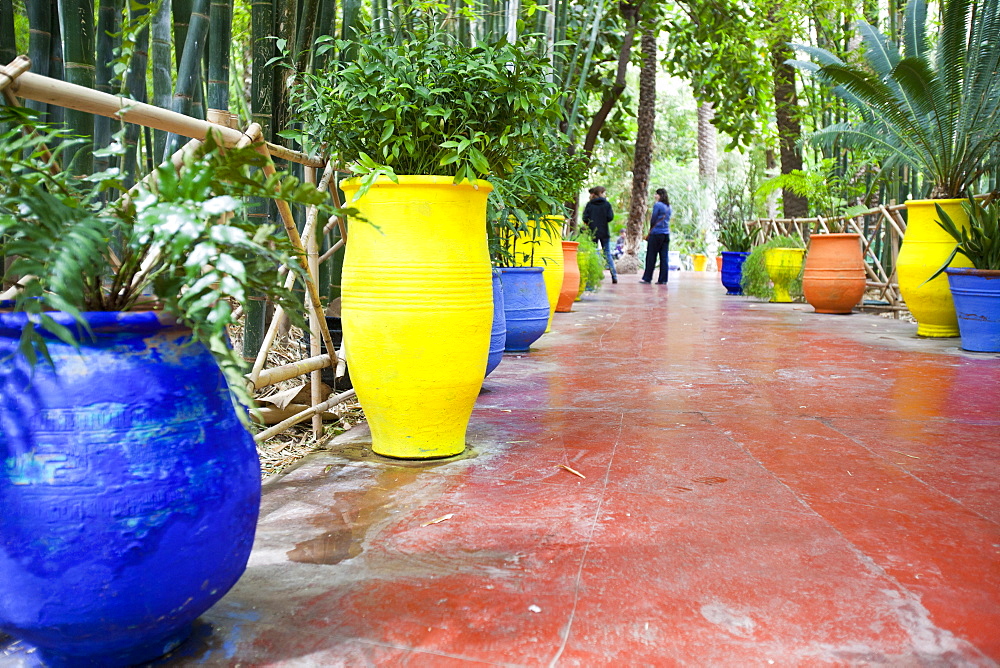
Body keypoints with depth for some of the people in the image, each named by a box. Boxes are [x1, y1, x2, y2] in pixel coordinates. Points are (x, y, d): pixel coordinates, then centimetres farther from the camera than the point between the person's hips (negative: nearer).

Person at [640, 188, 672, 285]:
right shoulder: (669, 207, 14)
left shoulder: (657, 205, -8)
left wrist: (651, 230, 8)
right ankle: (663, 280, 3)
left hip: (656, 234, -7)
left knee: (651, 257, 1)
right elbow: (666, 219, 15)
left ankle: (647, 278, 4)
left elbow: (653, 219, -7)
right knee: (664, 257, 4)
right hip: (666, 234, 7)